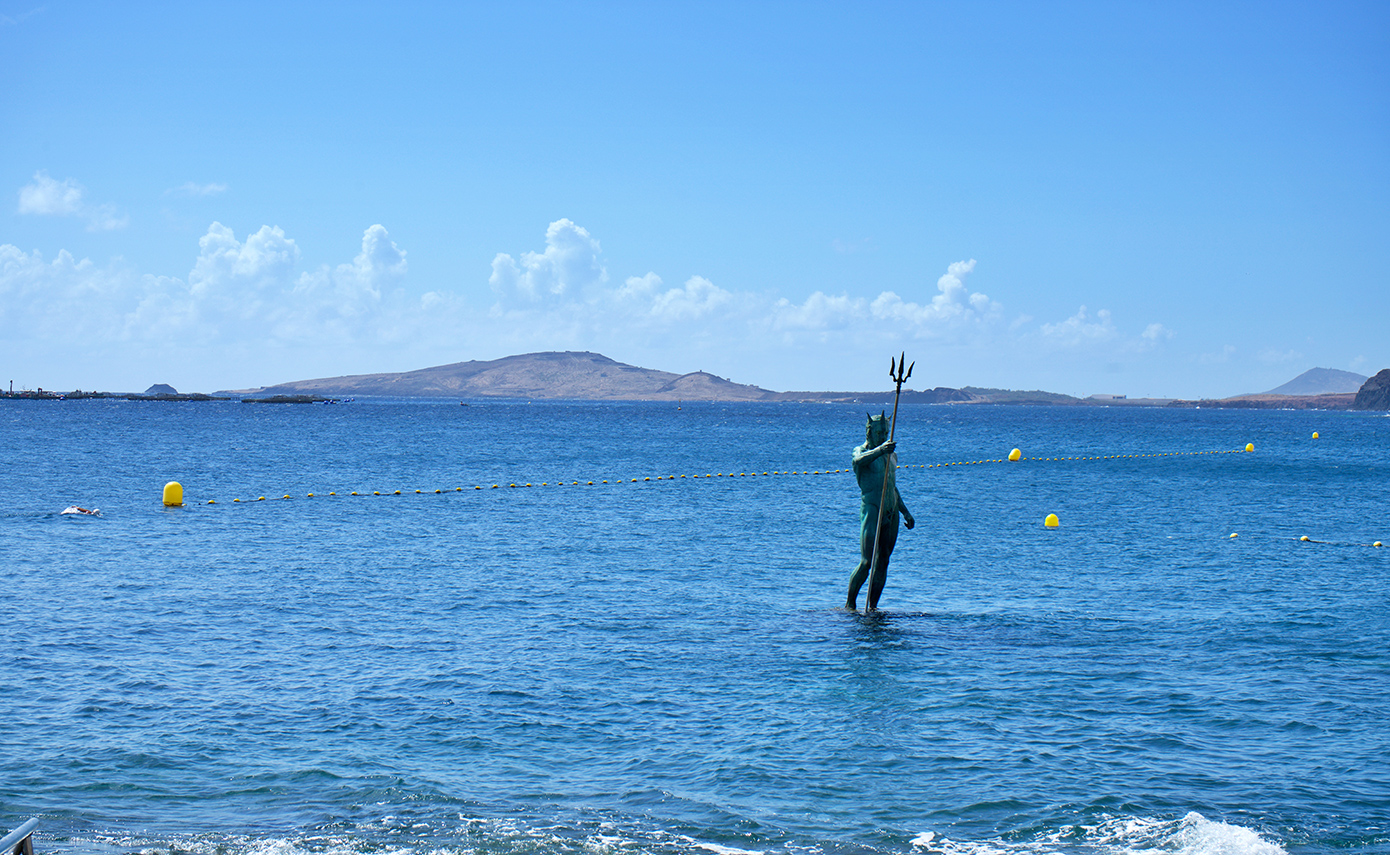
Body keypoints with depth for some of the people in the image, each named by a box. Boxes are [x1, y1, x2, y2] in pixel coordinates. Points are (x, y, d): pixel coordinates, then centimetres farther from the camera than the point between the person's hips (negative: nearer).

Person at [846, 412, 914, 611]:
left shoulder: (891, 454, 17)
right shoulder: (861, 451, -4)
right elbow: (859, 460, -32)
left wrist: (906, 513, 26)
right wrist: (880, 449, -49)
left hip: (891, 512, 7)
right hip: (871, 510, -7)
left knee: (883, 561, 4)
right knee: (867, 561, -13)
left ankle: (872, 606, 9)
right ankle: (849, 604, -2)